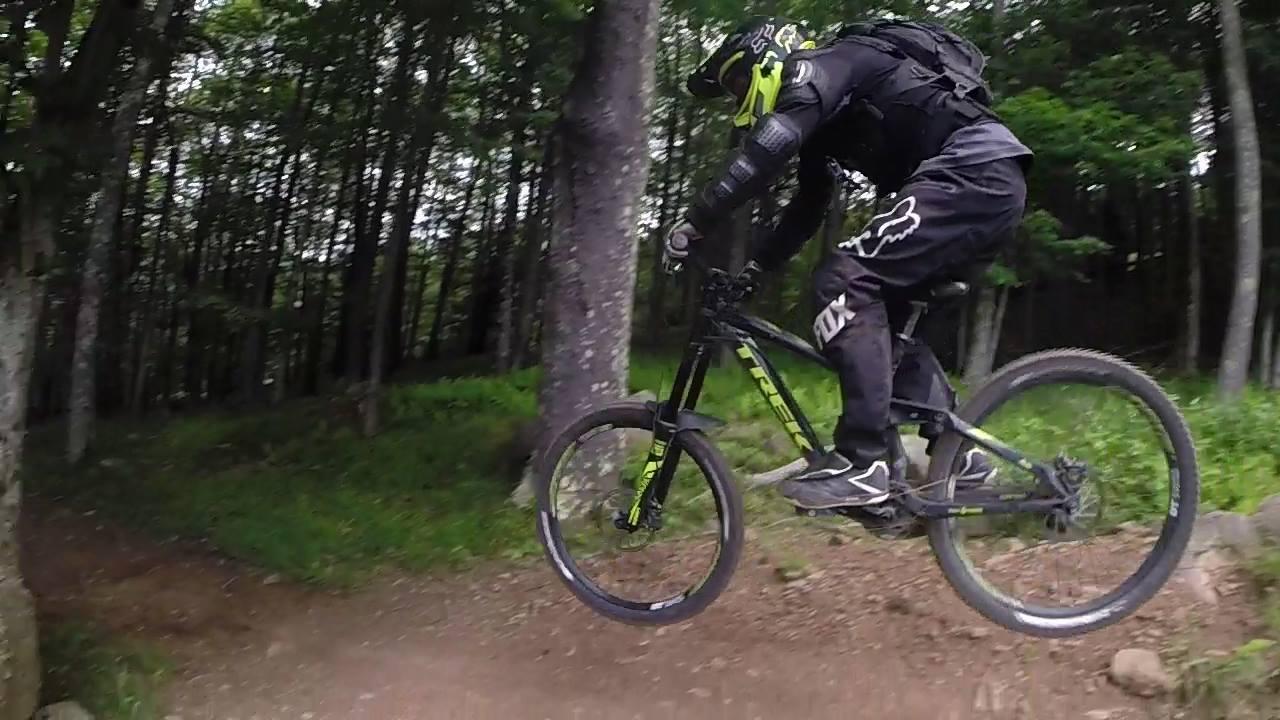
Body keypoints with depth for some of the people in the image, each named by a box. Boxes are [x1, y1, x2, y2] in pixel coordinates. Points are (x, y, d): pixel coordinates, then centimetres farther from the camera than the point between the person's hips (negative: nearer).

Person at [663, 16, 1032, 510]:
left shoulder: (818, 67, -2)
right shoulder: (825, 120, 26)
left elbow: (769, 147, -20)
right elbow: (806, 211, 27)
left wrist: (693, 224, -18)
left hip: (971, 171, -10)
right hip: (992, 181, 10)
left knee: (845, 283, -17)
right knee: (888, 312, 15)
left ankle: (862, 461, -16)